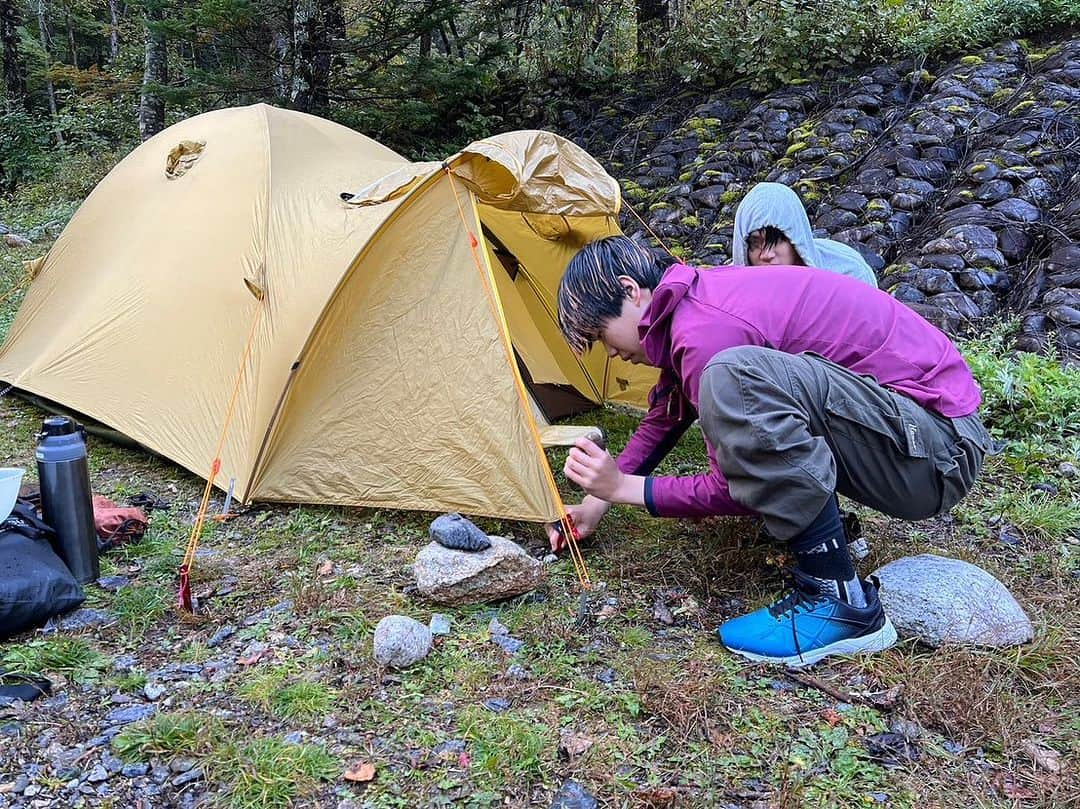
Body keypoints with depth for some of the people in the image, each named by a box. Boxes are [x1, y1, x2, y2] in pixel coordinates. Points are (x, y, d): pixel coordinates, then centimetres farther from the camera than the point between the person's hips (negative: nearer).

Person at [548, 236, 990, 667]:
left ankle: (840, 602, -20)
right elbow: (667, 413, 23)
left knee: (734, 375, -31)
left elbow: (732, 488, -16)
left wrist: (625, 486, -6)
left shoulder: (706, 329, -21)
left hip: (940, 452, -10)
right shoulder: (700, 298, 9)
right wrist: (599, 497, 18)